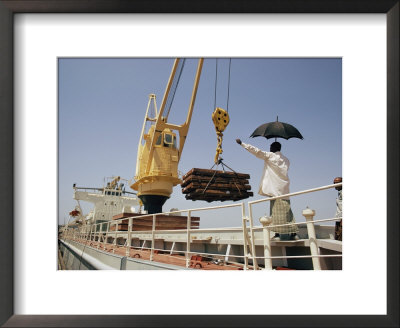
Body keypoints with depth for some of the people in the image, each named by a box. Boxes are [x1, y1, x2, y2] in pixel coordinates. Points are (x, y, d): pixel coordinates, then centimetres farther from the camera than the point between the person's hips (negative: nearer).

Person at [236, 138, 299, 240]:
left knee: (277, 211, -7)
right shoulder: (286, 160, 16)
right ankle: (294, 233, 7)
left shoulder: (270, 155, -1)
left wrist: (242, 143, 1)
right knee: (286, 210, 7)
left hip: (275, 189, -6)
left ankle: (278, 234, -8)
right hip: (284, 189, 6)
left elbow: (256, 151, -3)